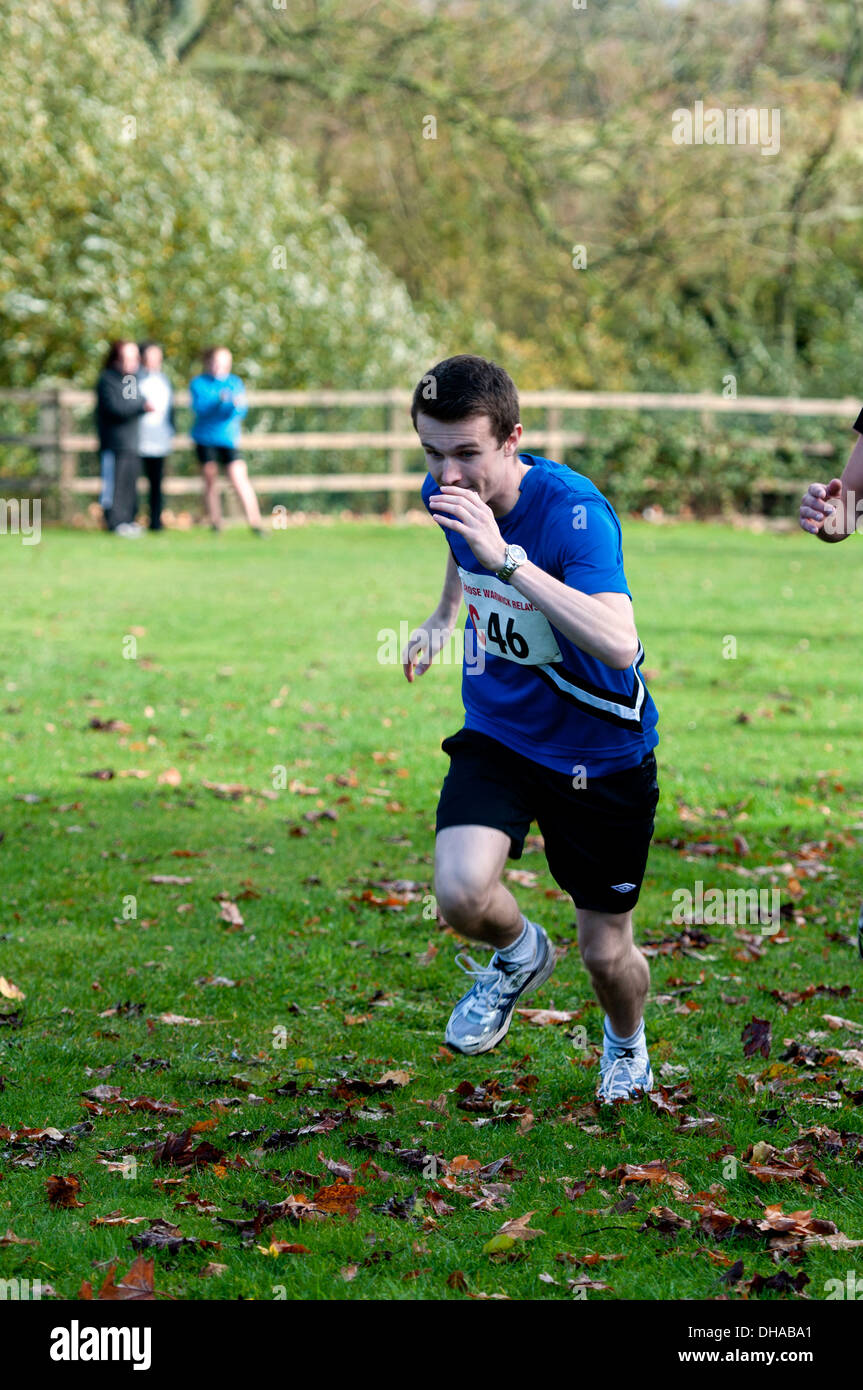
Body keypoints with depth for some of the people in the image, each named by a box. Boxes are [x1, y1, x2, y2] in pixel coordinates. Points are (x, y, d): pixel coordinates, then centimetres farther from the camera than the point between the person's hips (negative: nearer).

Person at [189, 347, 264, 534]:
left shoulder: (234, 383, 4)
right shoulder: (198, 384, 1)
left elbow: (240, 412, -6)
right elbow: (199, 408, -14)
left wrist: (237, 405, -30)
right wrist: (219, 401, -30)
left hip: (228, 439, 0)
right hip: (205, 438, 0)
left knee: (239, 478, -13)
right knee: (209, 477, 5)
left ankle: (255, 521, -16)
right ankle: (215, 521, 17)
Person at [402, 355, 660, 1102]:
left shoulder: (574, 511, -29)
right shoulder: (449, 494, -9)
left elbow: (619, 645, -44)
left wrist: (505, 559, -48)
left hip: (600, 753, -4)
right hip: (497, 735, 4)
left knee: (607, 952, 6)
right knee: (461, 892, -24)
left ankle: (627, 1041, 44)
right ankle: (520, 956, 13)